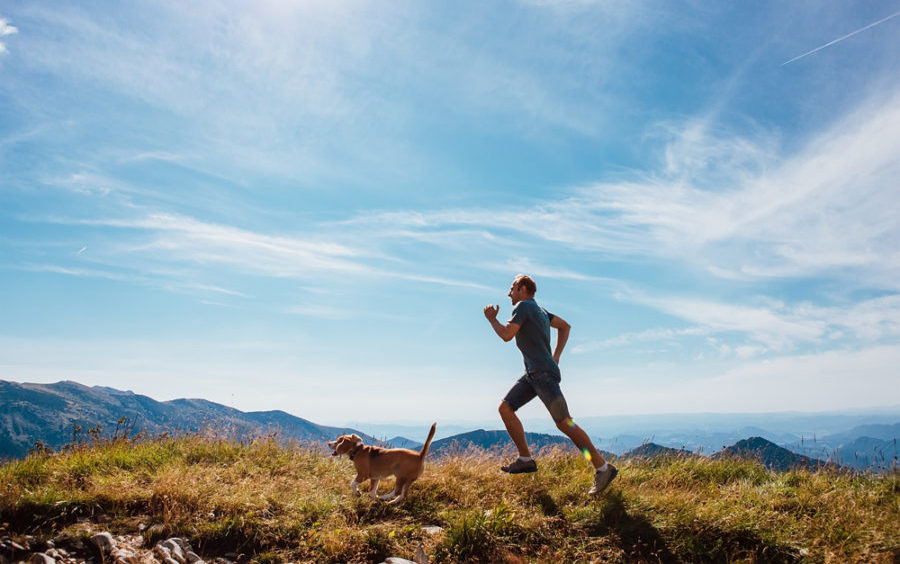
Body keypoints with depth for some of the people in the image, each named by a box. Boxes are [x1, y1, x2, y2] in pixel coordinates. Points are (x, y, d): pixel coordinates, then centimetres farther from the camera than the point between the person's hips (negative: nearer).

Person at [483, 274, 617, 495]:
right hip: (532, 374, 10)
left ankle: (602, 468, -4)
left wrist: (491, 319, 4)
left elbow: (506, 335, -14)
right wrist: (556, 356, 21)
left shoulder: (524, 305, -7)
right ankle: (526, 460, 8)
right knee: (505, 408, 5)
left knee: (564, 422, -10)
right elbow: (565, 326, 27)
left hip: (543, 373, -10)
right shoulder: (539, 310, 20)